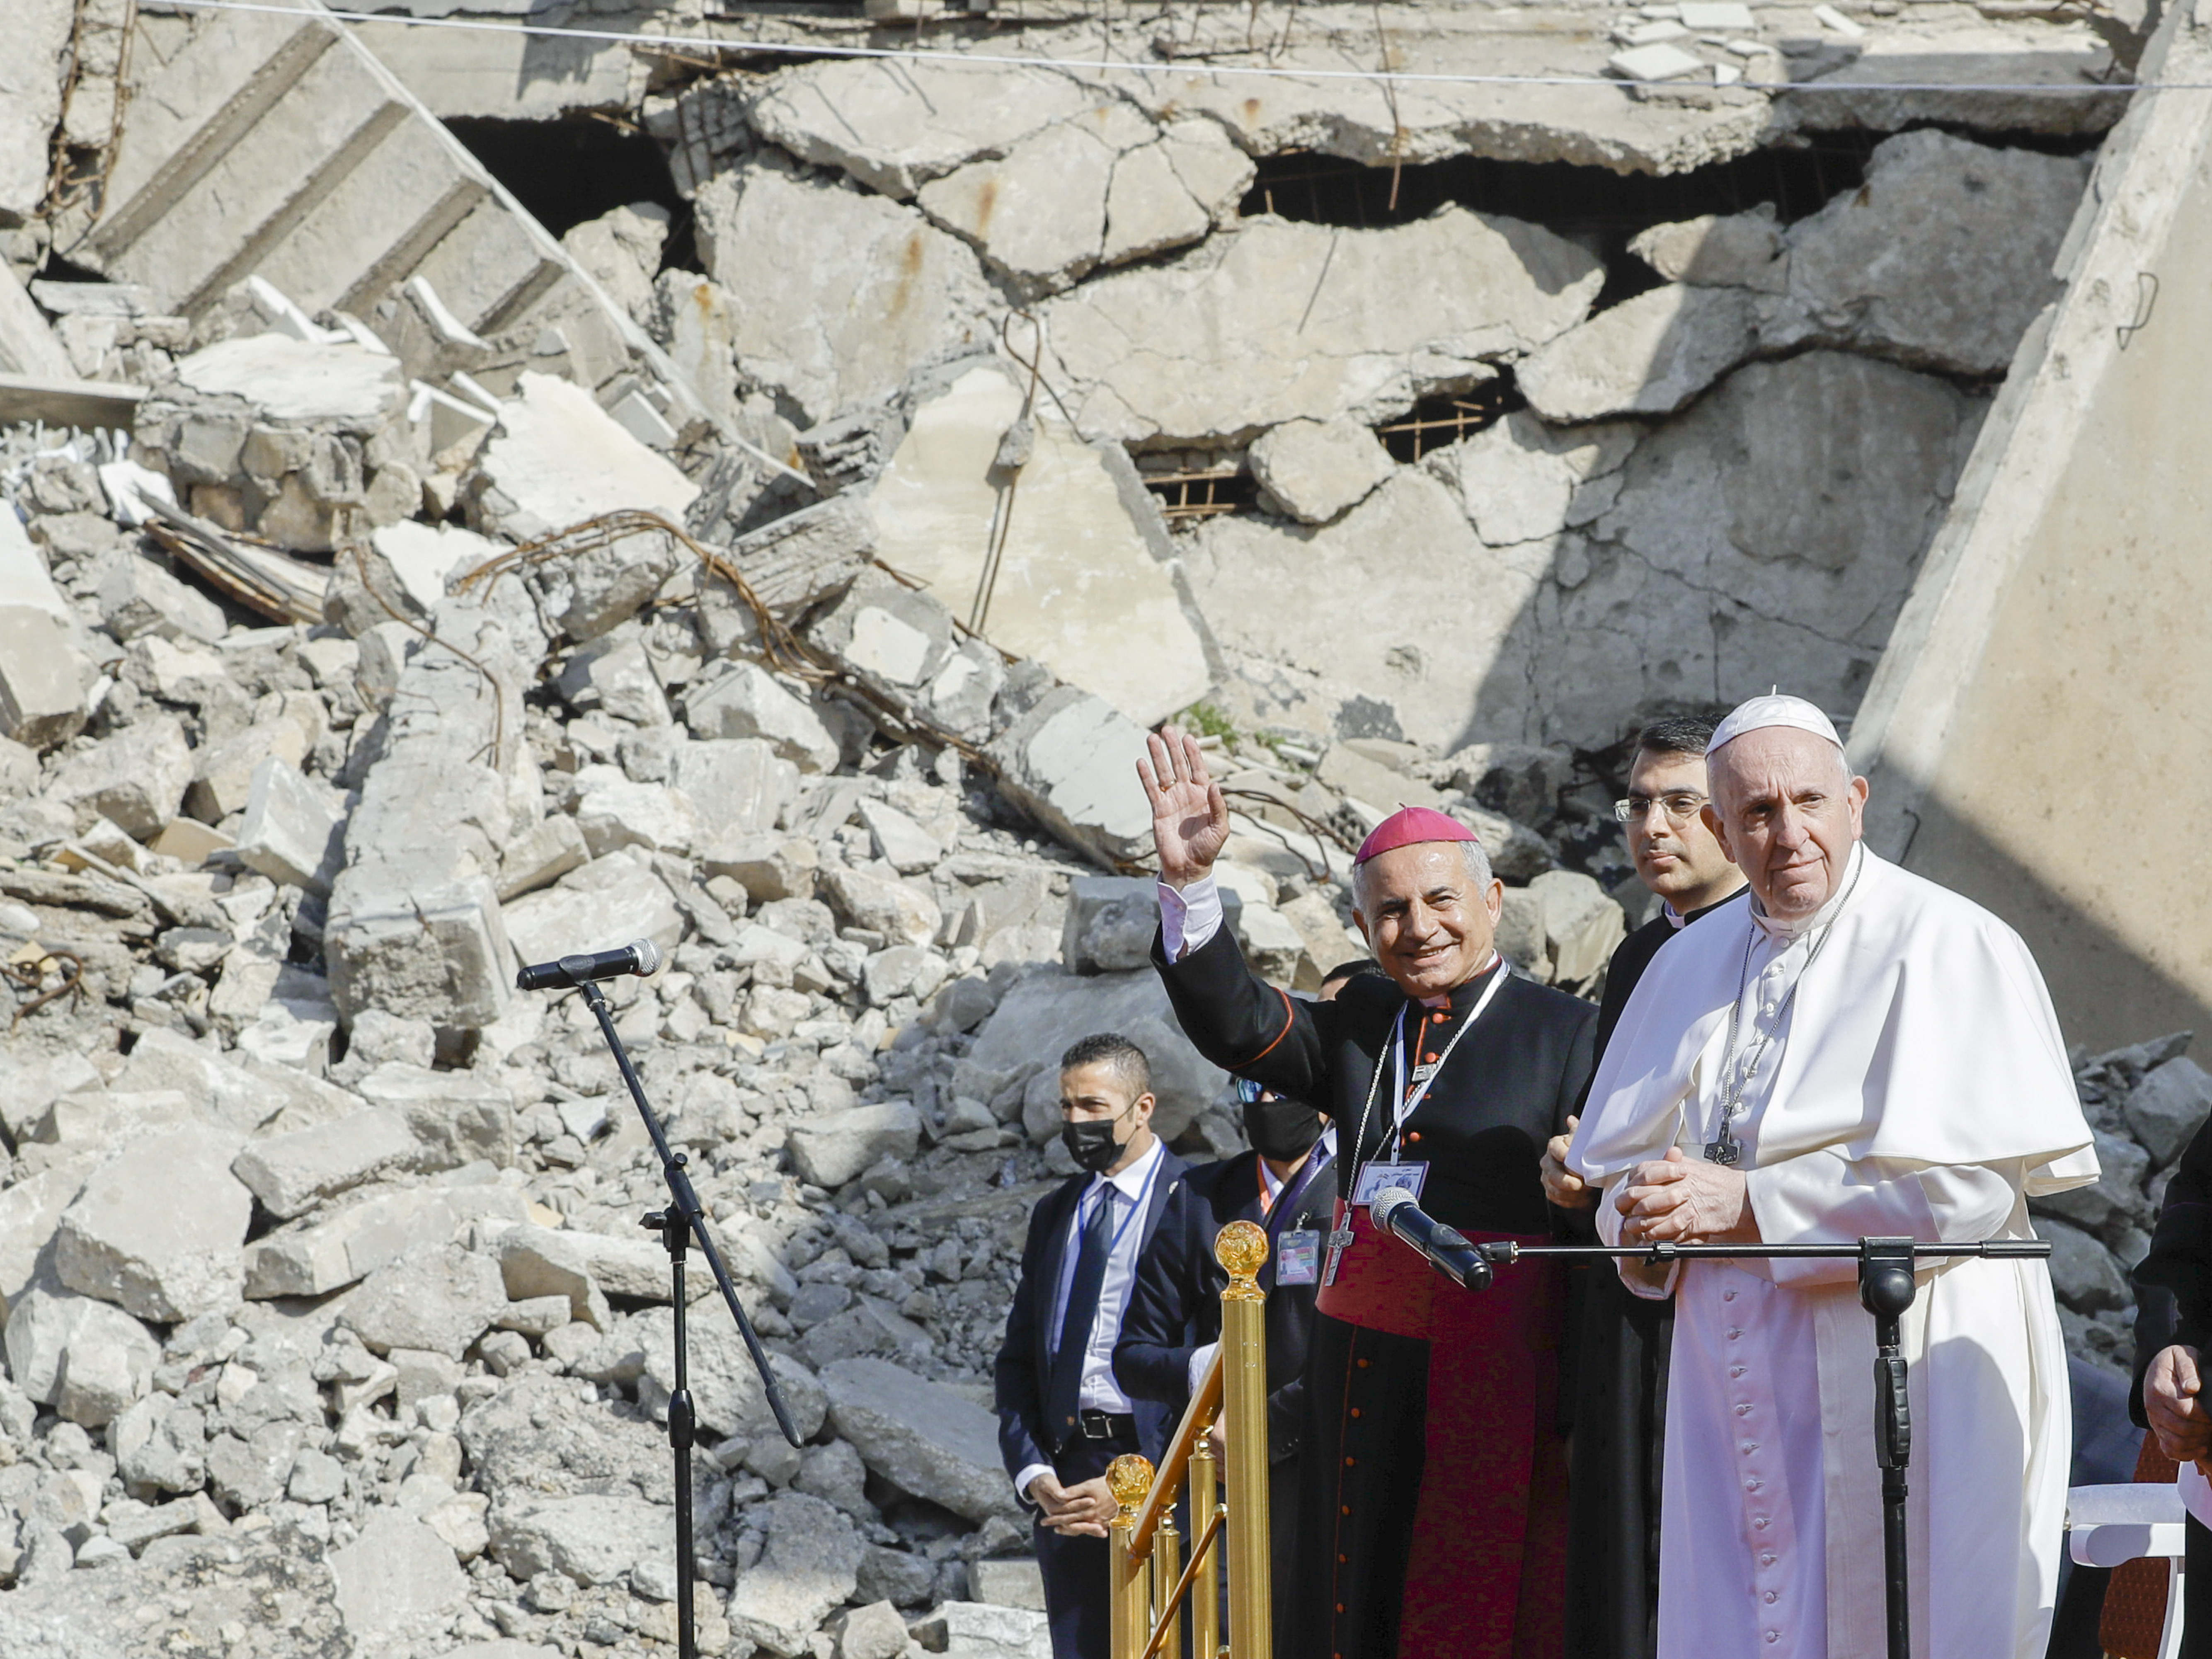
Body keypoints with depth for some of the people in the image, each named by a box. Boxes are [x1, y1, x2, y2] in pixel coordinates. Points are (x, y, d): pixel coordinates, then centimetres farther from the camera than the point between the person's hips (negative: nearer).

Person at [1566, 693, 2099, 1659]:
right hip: (1735, 1387, 6)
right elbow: (1618, 1159, 21)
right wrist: (1645, 1213, -5)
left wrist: (1754, 1207, -15)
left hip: (1902, 1387, -6)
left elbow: (1975, 1182, -16)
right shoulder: (1691, 965, 14)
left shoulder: (1947, 946, -7)